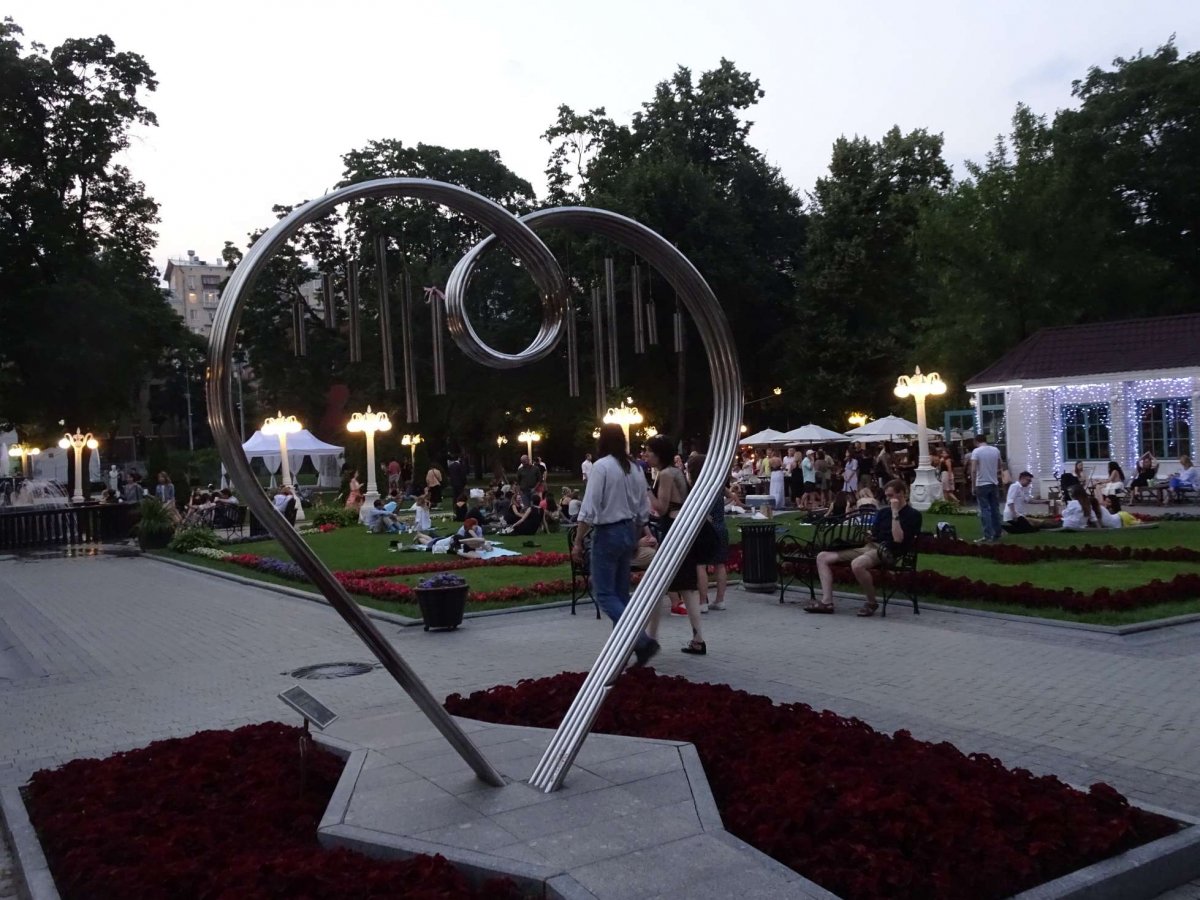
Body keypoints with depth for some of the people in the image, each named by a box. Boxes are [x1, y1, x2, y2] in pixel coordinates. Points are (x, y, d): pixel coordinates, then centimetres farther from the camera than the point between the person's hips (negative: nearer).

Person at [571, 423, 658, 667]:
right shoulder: (634, 469, 7)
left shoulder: (601, 466, -13)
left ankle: (642, 640, -13)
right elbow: (643, 511, 11)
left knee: (604, 594, -2)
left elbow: (589, 509, -18)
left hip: (607, 533, -7)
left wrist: (578, 542, -13)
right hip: (629, 532, 7)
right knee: (621, 593, 14)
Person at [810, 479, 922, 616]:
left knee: (857, 564, -40)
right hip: (868, 546, 8)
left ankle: (872, 603, -16)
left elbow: (898, 538, -14)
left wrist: (895, 513, -13)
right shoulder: (883, 512, 21)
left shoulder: (913, 515, 0)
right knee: (822, 557, -4)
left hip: (887, 551, -8)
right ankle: (826, 602, -11)